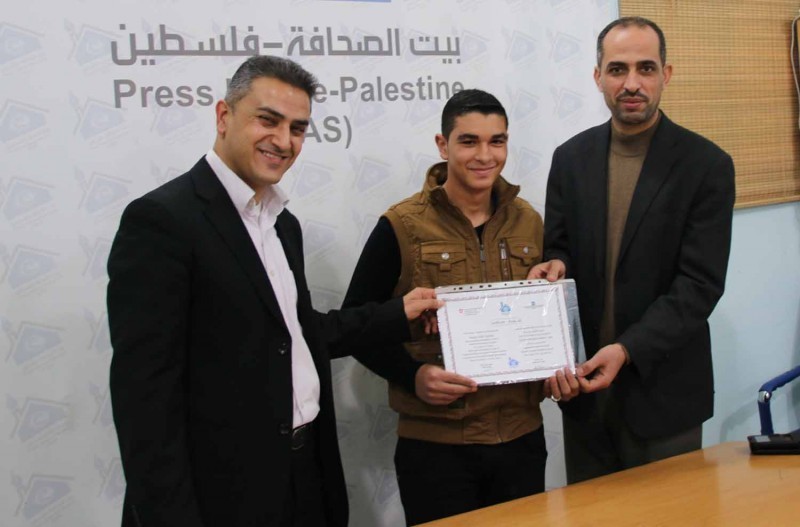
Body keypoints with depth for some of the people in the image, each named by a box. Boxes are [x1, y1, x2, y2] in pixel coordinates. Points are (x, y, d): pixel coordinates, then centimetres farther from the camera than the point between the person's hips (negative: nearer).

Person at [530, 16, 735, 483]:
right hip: (585, 384, 4)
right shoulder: (572, 157, 4)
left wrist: (628, 350, -23)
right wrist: (555, 266, -14)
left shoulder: (707, 165, -9)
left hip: (663, 391, -3)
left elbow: (700, 284, -13)